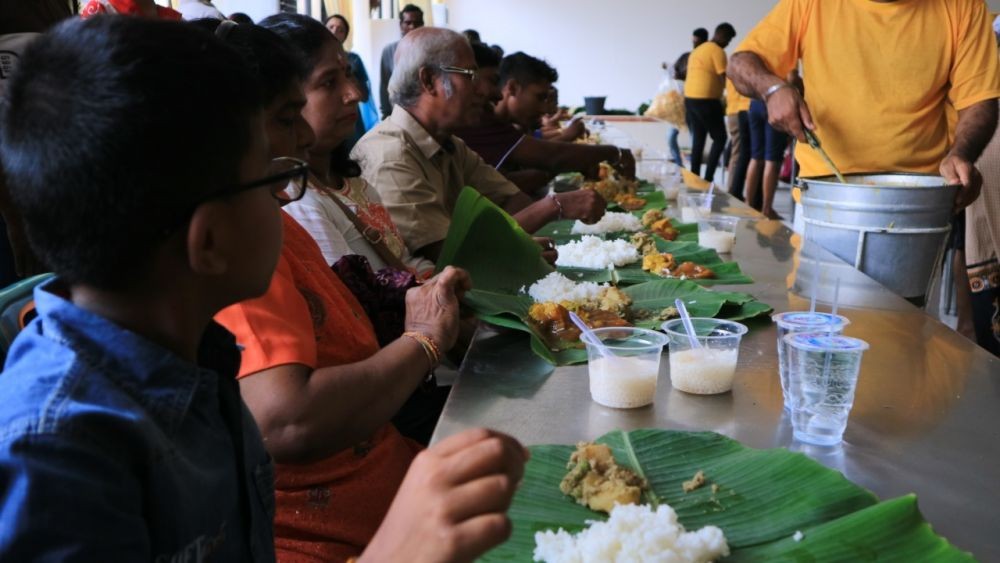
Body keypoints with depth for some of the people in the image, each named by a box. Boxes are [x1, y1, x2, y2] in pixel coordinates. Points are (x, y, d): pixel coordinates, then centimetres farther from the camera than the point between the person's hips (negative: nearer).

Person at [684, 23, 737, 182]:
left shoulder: (697, 50, 21)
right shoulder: (717, 51, -7)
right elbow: (724, 79, -11)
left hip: (689, 97, 9)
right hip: (706, 100, -9)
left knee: (698, 139, 12)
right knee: (720, 138, -1)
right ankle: (708, 178, -7)